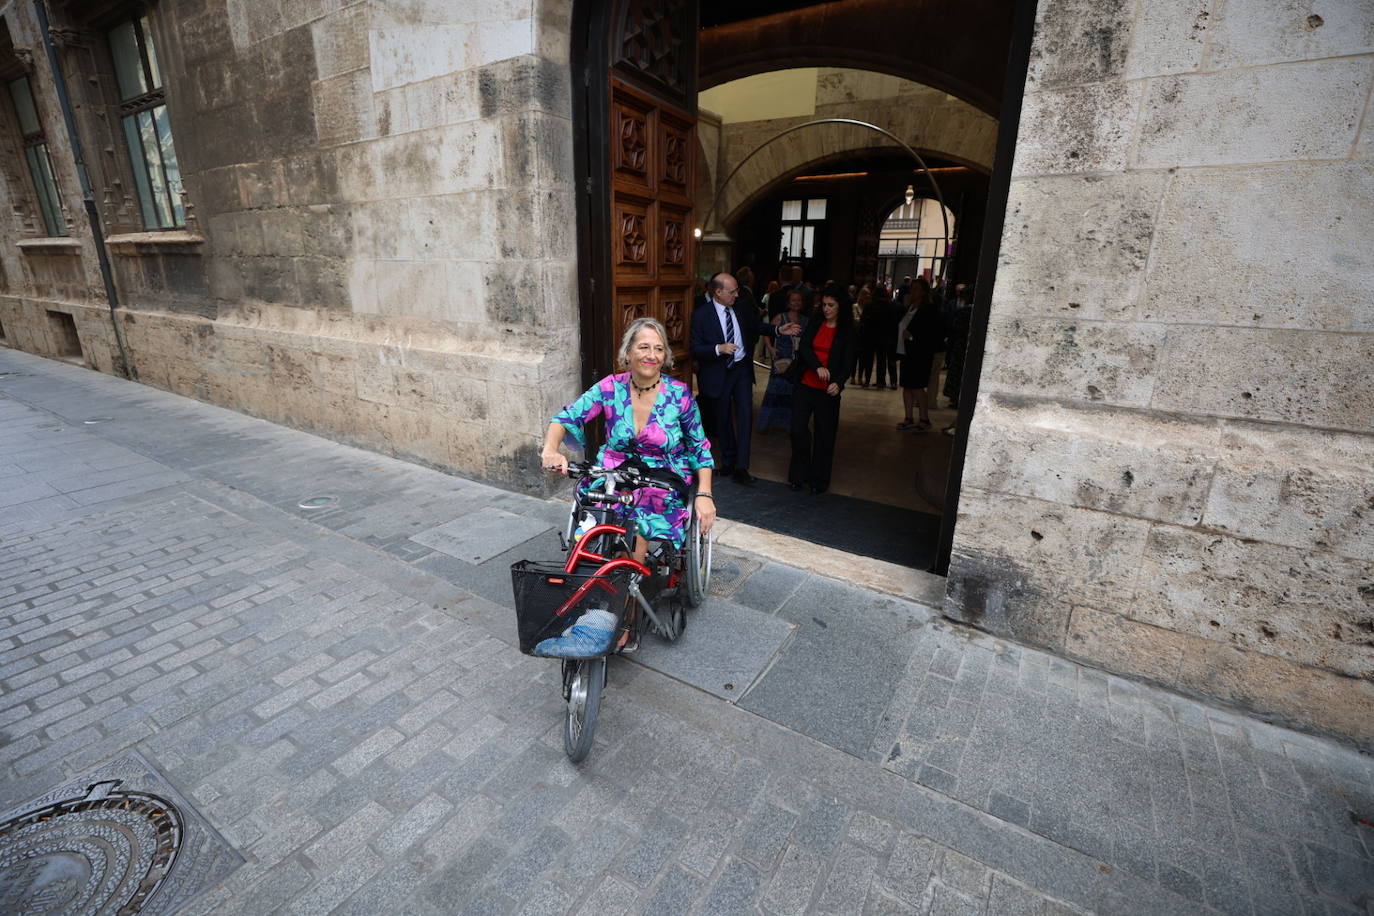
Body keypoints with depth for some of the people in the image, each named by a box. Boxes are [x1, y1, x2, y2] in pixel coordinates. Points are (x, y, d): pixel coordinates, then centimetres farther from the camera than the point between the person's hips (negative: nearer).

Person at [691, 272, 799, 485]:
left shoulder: (741, 310, 2)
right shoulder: (701, 315, -11)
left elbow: (756, 325, 19)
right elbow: (696, 350, -14)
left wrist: (778, 329, 5)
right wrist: (719, 348, -27)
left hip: (741, 370, 3)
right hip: (718, 373, -3)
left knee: (745, 415, -6)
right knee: (723, 419, 12)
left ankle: (741, 468, -1)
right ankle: (728, 461, 31)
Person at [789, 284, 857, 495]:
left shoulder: (848, 331, -1)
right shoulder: (815, 323, 6)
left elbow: (848, 362, -6)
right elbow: (804, 347, -5)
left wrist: (838, 382, -26)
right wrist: (817, 366, -23)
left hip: (828, 390, -2)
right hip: (805, 385, 2)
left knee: (825, 434, 5)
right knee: (798, 430, 3)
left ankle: (819, 480, 19)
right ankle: (798, 475, 20)